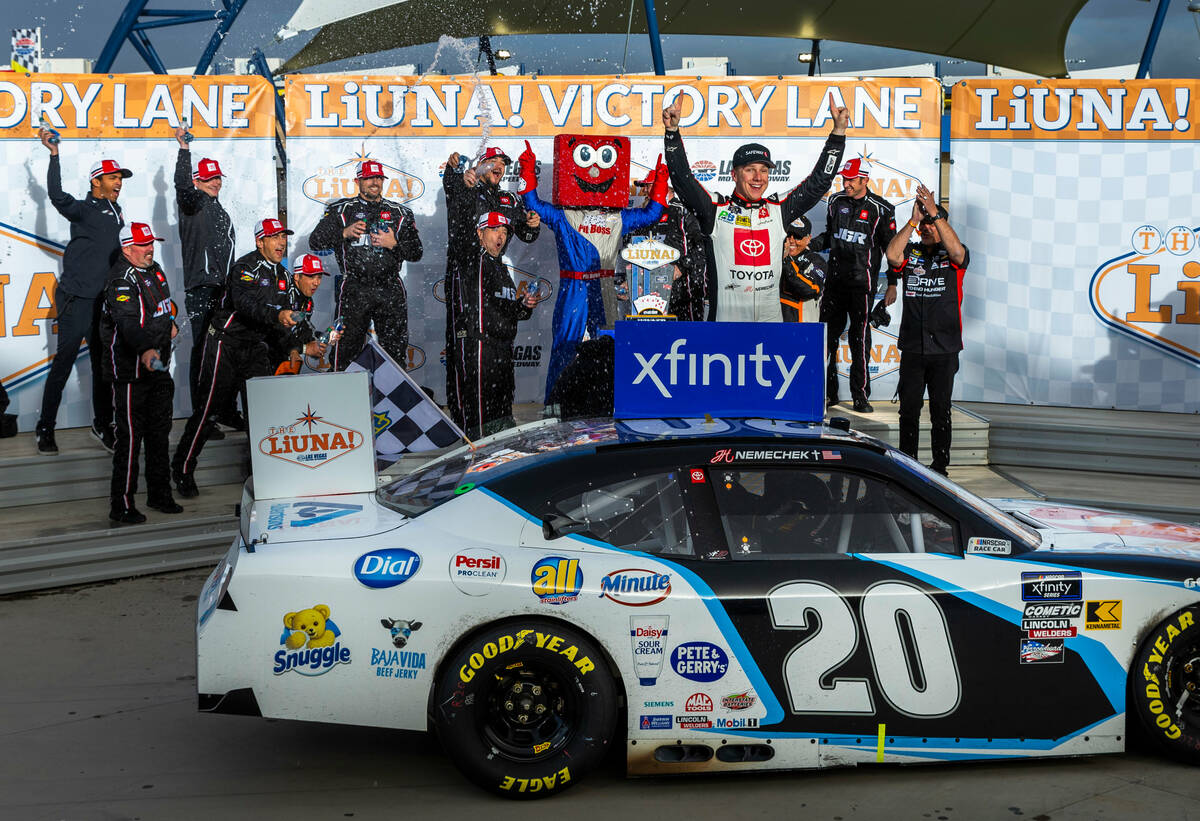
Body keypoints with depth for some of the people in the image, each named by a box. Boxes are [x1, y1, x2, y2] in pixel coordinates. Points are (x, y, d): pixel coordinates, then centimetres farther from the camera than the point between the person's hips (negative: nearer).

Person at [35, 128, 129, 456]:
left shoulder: (114, 211, 17)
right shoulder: (84, 210, -6)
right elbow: (57, 196, -25)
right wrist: (54, 155, -28)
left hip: (103, 299, 7)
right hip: (76, 297, -7)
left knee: (102, 362, 11)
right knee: (65, 358, -6)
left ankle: (102, 425, 20)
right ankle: (45, 429, 0)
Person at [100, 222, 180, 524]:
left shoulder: (154, 270, 10)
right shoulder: (122, 282, -19)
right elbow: (128, 322, -37)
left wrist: (170, 323, 17)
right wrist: (145, 350, -52)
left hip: (158, 366, 9)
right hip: (130, 371, -9)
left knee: (159, 431, 15)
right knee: (130, 437, -6)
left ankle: (159, 494, 27)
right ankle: (121, 504, 1)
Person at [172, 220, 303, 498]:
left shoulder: (281, 274, 11)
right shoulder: (246, 267, -16)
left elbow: (281, 313, 19)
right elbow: (244, 303, -34)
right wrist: (276, 315, -47)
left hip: (254, 347, 7)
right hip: (226, 343, -7)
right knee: (209, 405, -6)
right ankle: (183, 468, 4)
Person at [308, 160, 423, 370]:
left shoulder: (399, 213, 14)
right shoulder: (341, 210, 10)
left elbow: (416, 252, 12)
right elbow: (315, 241, 3)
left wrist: (394, 244, -6)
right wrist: (344, 233, -11)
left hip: (390, 289, 1)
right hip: (355, 289, -1)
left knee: (396, 351, 0)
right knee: (348, 347, -3)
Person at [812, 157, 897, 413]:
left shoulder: (880, 209, -4)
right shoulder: (836, 201, 9)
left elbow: (891, 248, 1)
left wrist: (892, 284, -3)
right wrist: (807, 244, 4)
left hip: (862, 284, -4)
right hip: (835, 280, 5)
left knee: (860, 340, -3)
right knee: (827, 336, 5)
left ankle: (860, 396, 4)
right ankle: (828, 393, 15)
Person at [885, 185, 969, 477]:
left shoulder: (953, 256, 3)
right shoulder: (910, 252, 8)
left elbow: (958, 252, -20)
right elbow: (892, 255, -14)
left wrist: (935, 213, -24)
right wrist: (914, 219, -18)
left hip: (944, 349, -2)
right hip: (912, 347, 2)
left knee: (941, 409, 4)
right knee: (909, 409, 5)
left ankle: (940, 465, 12)